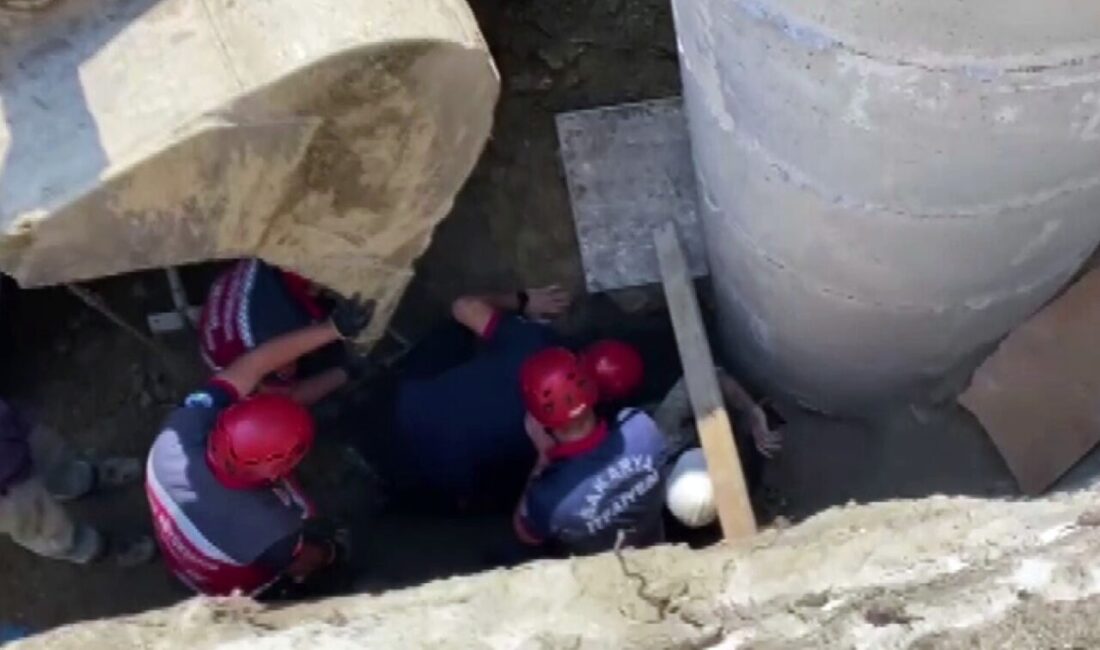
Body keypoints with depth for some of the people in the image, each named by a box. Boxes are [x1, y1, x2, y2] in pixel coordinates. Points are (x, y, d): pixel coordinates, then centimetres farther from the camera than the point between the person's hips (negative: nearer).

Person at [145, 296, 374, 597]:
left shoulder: (186, 427, -40)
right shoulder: (267, 529, -49)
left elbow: (253, 364, -26)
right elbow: (304, 563, -23)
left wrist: (333, 328, -23)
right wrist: (327, 550, 0)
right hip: (237, 588, -4)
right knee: (334, 547, 22)